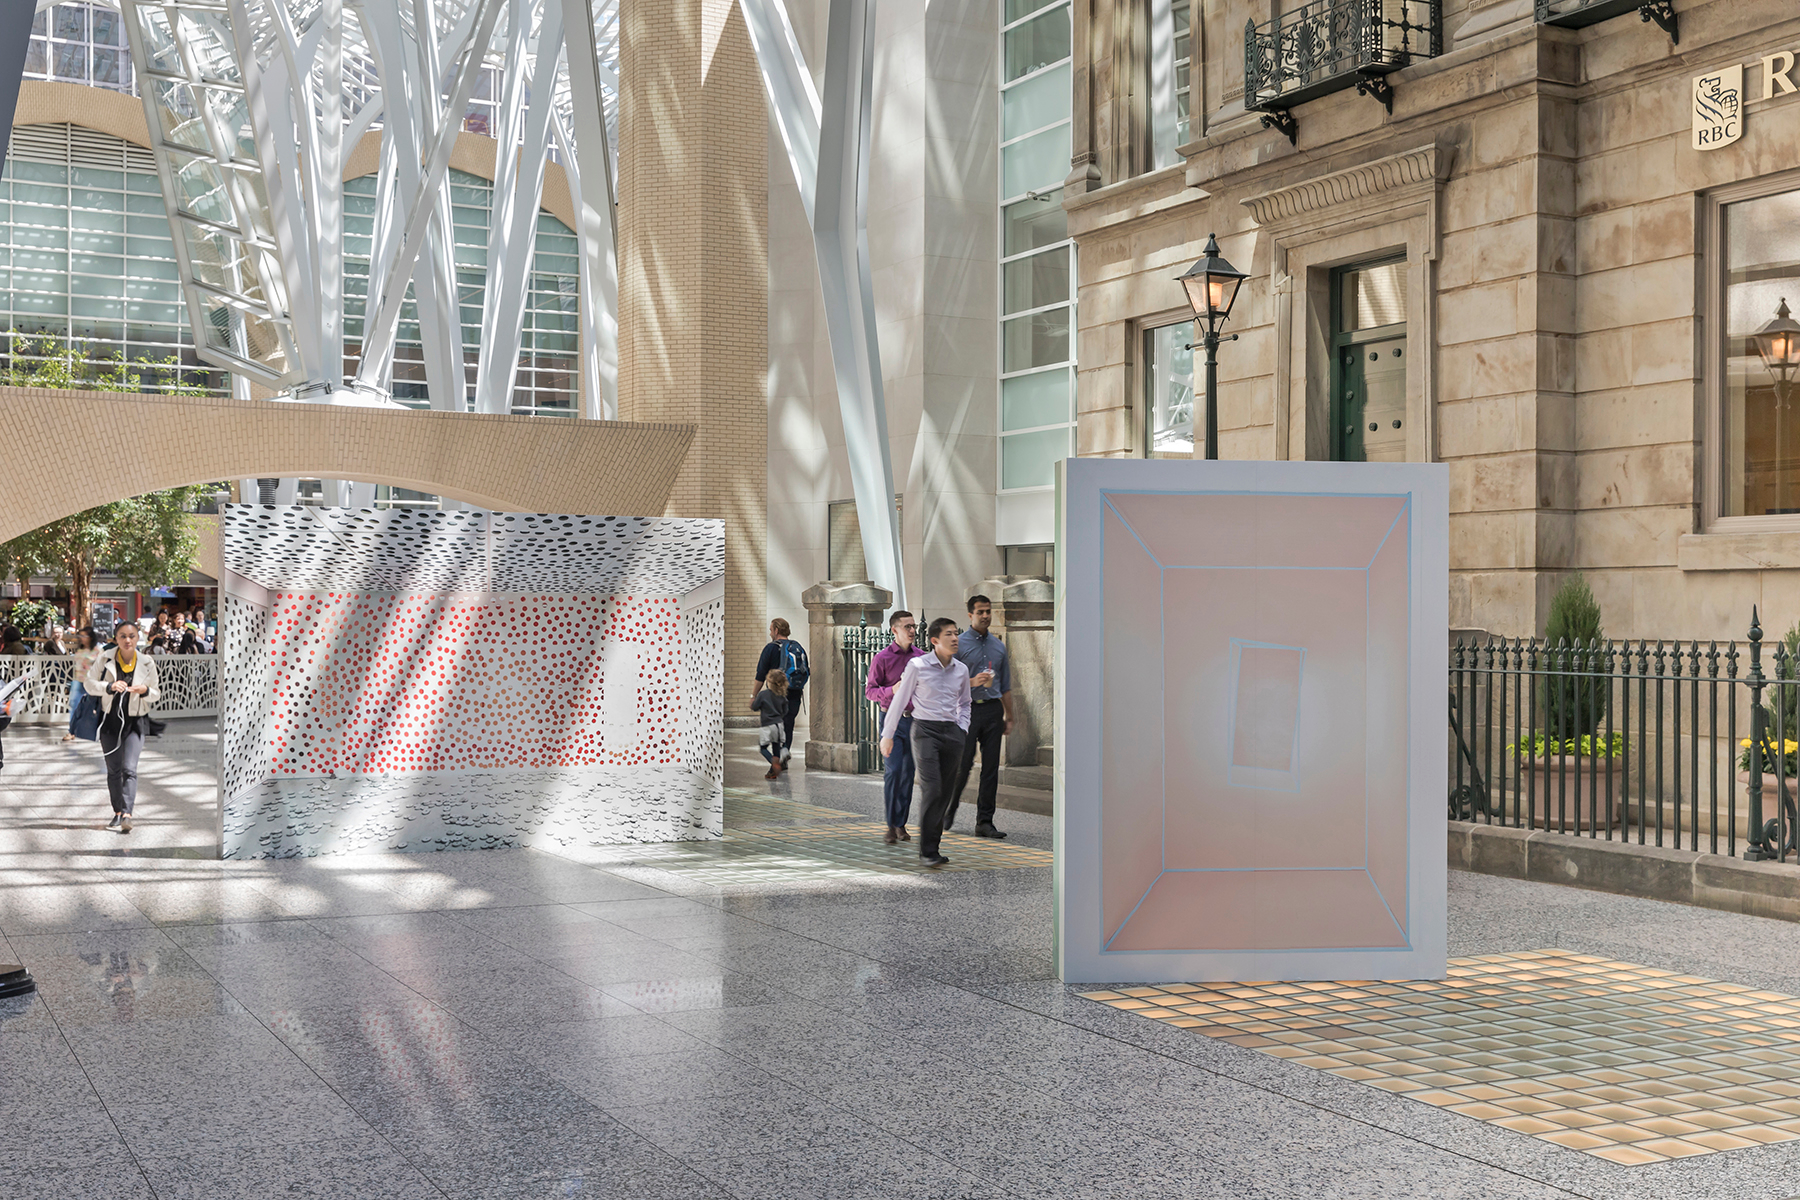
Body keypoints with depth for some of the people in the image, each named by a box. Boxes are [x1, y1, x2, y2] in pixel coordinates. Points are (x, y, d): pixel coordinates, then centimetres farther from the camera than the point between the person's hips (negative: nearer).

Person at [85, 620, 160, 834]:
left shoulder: (147, 663, -1)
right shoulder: (105, 659, -2)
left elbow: (156, 694, 7)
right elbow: (90, 684, -1)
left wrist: (145, 691, -16)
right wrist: (110, 686, -19)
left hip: (135, 721, -2)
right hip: (110, 720, 2)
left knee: (129, 769, -14)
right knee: (113, 769, 10)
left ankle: (126, 814, -22)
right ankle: (118, 812, 21)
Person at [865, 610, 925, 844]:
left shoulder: (921, 657, 7)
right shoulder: (883, 658, -5)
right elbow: (869, 690, -4)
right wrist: (892, 691, -19)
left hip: (915, 720, 4)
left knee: (908, 773, 6)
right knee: (893, 770, -11)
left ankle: (901, 825, 14)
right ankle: (891, 825, -2)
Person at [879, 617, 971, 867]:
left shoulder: (961, 670, 10)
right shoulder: (918, 666, -4)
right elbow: (899, 701, 3)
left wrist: (962, 730, 11)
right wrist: (887, 735, 5)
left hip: (952, 732, 5)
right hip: (925, 730, -5)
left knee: (944, 794, 4)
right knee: (932, 790, -14)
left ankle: (933, 845, 14)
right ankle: (926, 851, -11)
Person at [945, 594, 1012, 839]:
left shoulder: (999, 645, 14)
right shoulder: (958, 644, -1)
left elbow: (1006, 685, 17)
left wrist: (1009, 717, 14)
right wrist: (971, 682, -17)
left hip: (993, 711, 4)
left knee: (991, 768, 2)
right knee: (962, 765, -3)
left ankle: (984, 822, 6)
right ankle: (948, 810, 20)